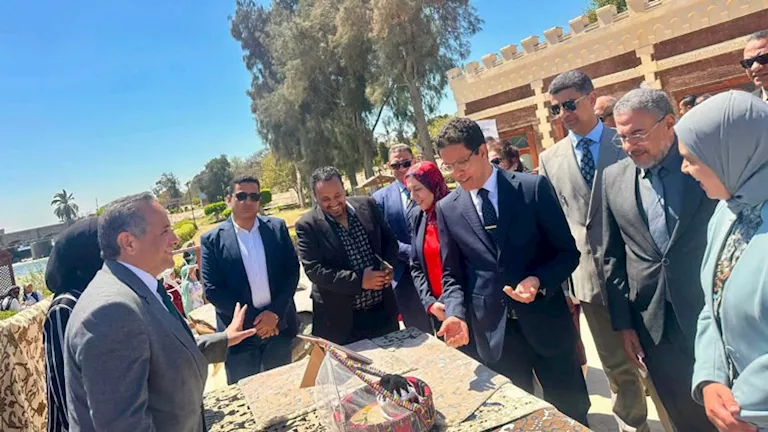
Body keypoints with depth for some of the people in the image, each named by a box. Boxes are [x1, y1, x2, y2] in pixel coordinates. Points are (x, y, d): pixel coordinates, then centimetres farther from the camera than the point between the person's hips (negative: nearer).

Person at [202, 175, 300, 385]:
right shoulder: (212, 239, -4)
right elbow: (212, 290, -8)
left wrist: (275, 312, -12)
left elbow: (292, 271, -1)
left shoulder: (277, 227, 2)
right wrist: (252, 319, -13)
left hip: (280, 325, 2)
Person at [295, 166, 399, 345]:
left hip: (382, 309, 4)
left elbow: (390, 240, 9)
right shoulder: (307, 226, -11)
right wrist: (359, 280, -21)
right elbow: (314, 270, -16)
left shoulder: (368, 206, 0)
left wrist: (388, 265, -11)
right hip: (340, 318, -3)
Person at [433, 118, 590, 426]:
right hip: (492, 333, 2)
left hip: (545, 322, -1)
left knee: (571, 413, 17)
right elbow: (452, 273, 3)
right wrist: (456, 313, -15)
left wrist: (538, 281, -21)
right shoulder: (447, 209, 0)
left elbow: (568, 251, -4)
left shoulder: (534, 187, -7)